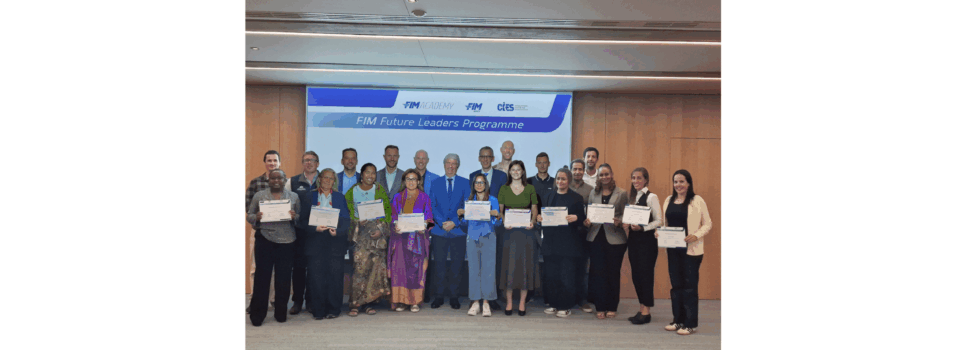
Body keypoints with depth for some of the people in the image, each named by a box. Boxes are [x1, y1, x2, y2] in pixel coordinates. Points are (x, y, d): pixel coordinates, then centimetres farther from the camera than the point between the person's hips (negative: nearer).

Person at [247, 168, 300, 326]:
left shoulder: (294, 197, 10)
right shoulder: (259, 196, 8)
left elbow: (301, 218, 10)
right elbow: (249, 216, 9)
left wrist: (294, 217, -12)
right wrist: (256, 217, -13)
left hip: (286, 242, 1)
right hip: (264, 240, -1)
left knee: (283, 278, 4)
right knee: (262, 277, 0)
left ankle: (281, 313, 18)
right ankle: (257, 315, 9)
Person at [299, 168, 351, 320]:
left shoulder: (340, 198, 12)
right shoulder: (308, 197, 11)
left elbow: (346, 220, 5)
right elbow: (303, 219, 3)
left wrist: (337, 231, -14)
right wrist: (315, 228, -14)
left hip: (335, 243, 1)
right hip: (315, 243, 0)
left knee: (335, 276, -2)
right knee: (315, 277, -4)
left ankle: (333, 309, 7)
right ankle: (318, 310, 4)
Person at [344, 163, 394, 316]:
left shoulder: (380, 191, 7)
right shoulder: (352, 191, 7)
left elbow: (388, 211, 5)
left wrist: (381, 229, -5)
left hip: (377, 230, 1)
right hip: (360, 231, -1)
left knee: (375, 266, -4)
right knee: (360, 265, -11)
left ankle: (370, 302, 4)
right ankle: (356, 303, -7)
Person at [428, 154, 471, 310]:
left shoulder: (465, 183, 7)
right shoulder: (436, 183, 11)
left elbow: (467, 207, 1)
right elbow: (432, 206, 6)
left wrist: (454, 222, -11)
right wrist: (442, 222, -9)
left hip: (458, 230, 0)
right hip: (439, 231, 1)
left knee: (457, 265, 2)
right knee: (439, 264, -1)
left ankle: (454, 297, 12)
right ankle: (439, 296, 9)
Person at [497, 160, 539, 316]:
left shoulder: (530, 189, 7)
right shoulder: (504, 189, 7)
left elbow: (534, 208, 8)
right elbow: (500, 210, 7)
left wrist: (532, 221, -10)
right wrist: (504, 221, -11)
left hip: (526, 231, 0)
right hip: (510, 231, 0)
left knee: (525, 265, 1)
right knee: (509, 265, -2)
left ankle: (522, 302, 10)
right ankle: (509, 302, 8)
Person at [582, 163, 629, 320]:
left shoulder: (621, 194, 4)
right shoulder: (593, 193, 12)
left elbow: (625, 216, 1)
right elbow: (588, 213, 14)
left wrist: (618, 222, -19)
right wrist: (587, 222, -6)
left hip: (615, 238, -2)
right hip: (596, 237, 2)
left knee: (613, 273, 4)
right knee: (597, 272, -1)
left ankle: (612, 307, 15)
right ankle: (600, 307, 8)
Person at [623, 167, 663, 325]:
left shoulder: (651, 197, -8)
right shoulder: (632, 197, 13)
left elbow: (659, 221, -11)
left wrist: (642, 228, -21)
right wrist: (627, 225, -2)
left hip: (647, 239, -7)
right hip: (633, 239, 7)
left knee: (645, 273, -4)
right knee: (636, 273, 8)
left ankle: (646, 311, 4)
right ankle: (642, 308, 18)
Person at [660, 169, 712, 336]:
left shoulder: (697, 201, -6)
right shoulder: (668, 201, 10)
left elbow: (708, 224, -4)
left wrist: (696, 236, -19)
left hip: (691, 249, -5)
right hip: (673, 248, 5)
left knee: (689, 285, -2)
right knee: (676, 284, 10)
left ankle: (691, 324, 5)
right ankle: (678, 320, 20)